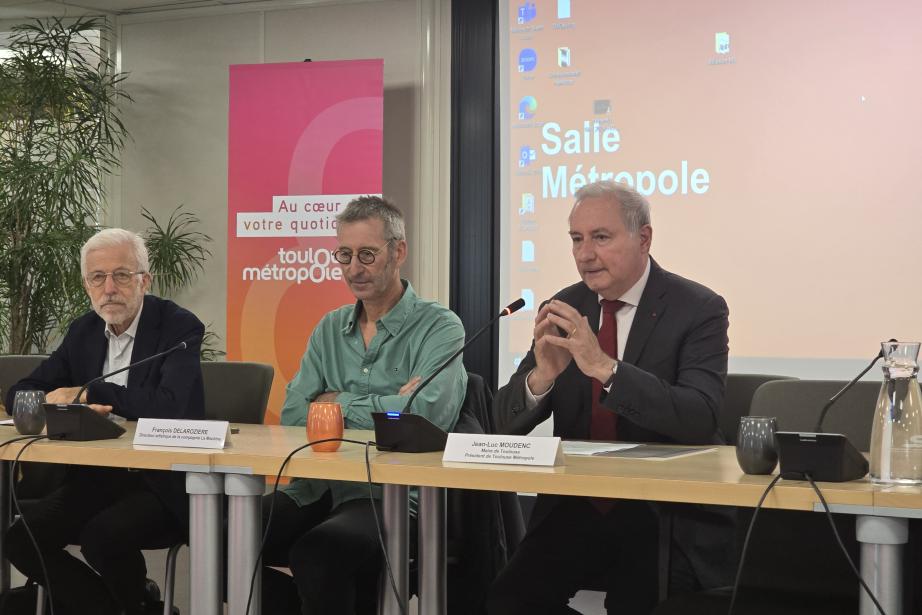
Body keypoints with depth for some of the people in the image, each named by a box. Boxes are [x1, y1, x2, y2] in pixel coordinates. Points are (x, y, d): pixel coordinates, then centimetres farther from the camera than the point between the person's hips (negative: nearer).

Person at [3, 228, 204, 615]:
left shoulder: (179, 327, -9)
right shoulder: (84, 330, 9)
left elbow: (173, 405, -26)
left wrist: (87, 393, -19)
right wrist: (73, 408, -13)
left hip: (164, 481, -6)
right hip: (98, 475, 6)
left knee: (103, 538, -31)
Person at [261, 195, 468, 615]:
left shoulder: (439, 328, -1)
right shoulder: (330, 329, 16)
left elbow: (426, 412, -19)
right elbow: (293, 415, 4)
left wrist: (339, 403, -4)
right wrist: (383, 408, -10)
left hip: (390, 497, -6)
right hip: (317, 489, 6)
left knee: (318, 550, -33)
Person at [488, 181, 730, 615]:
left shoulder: (698, 310, -7)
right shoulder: (565, 308, 6)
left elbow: (699, 419, -21)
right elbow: (506, 421, 4)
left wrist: (604, 367, -30)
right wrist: (542, 376, -19)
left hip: (666, 513, -4)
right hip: (575, 508, 4)